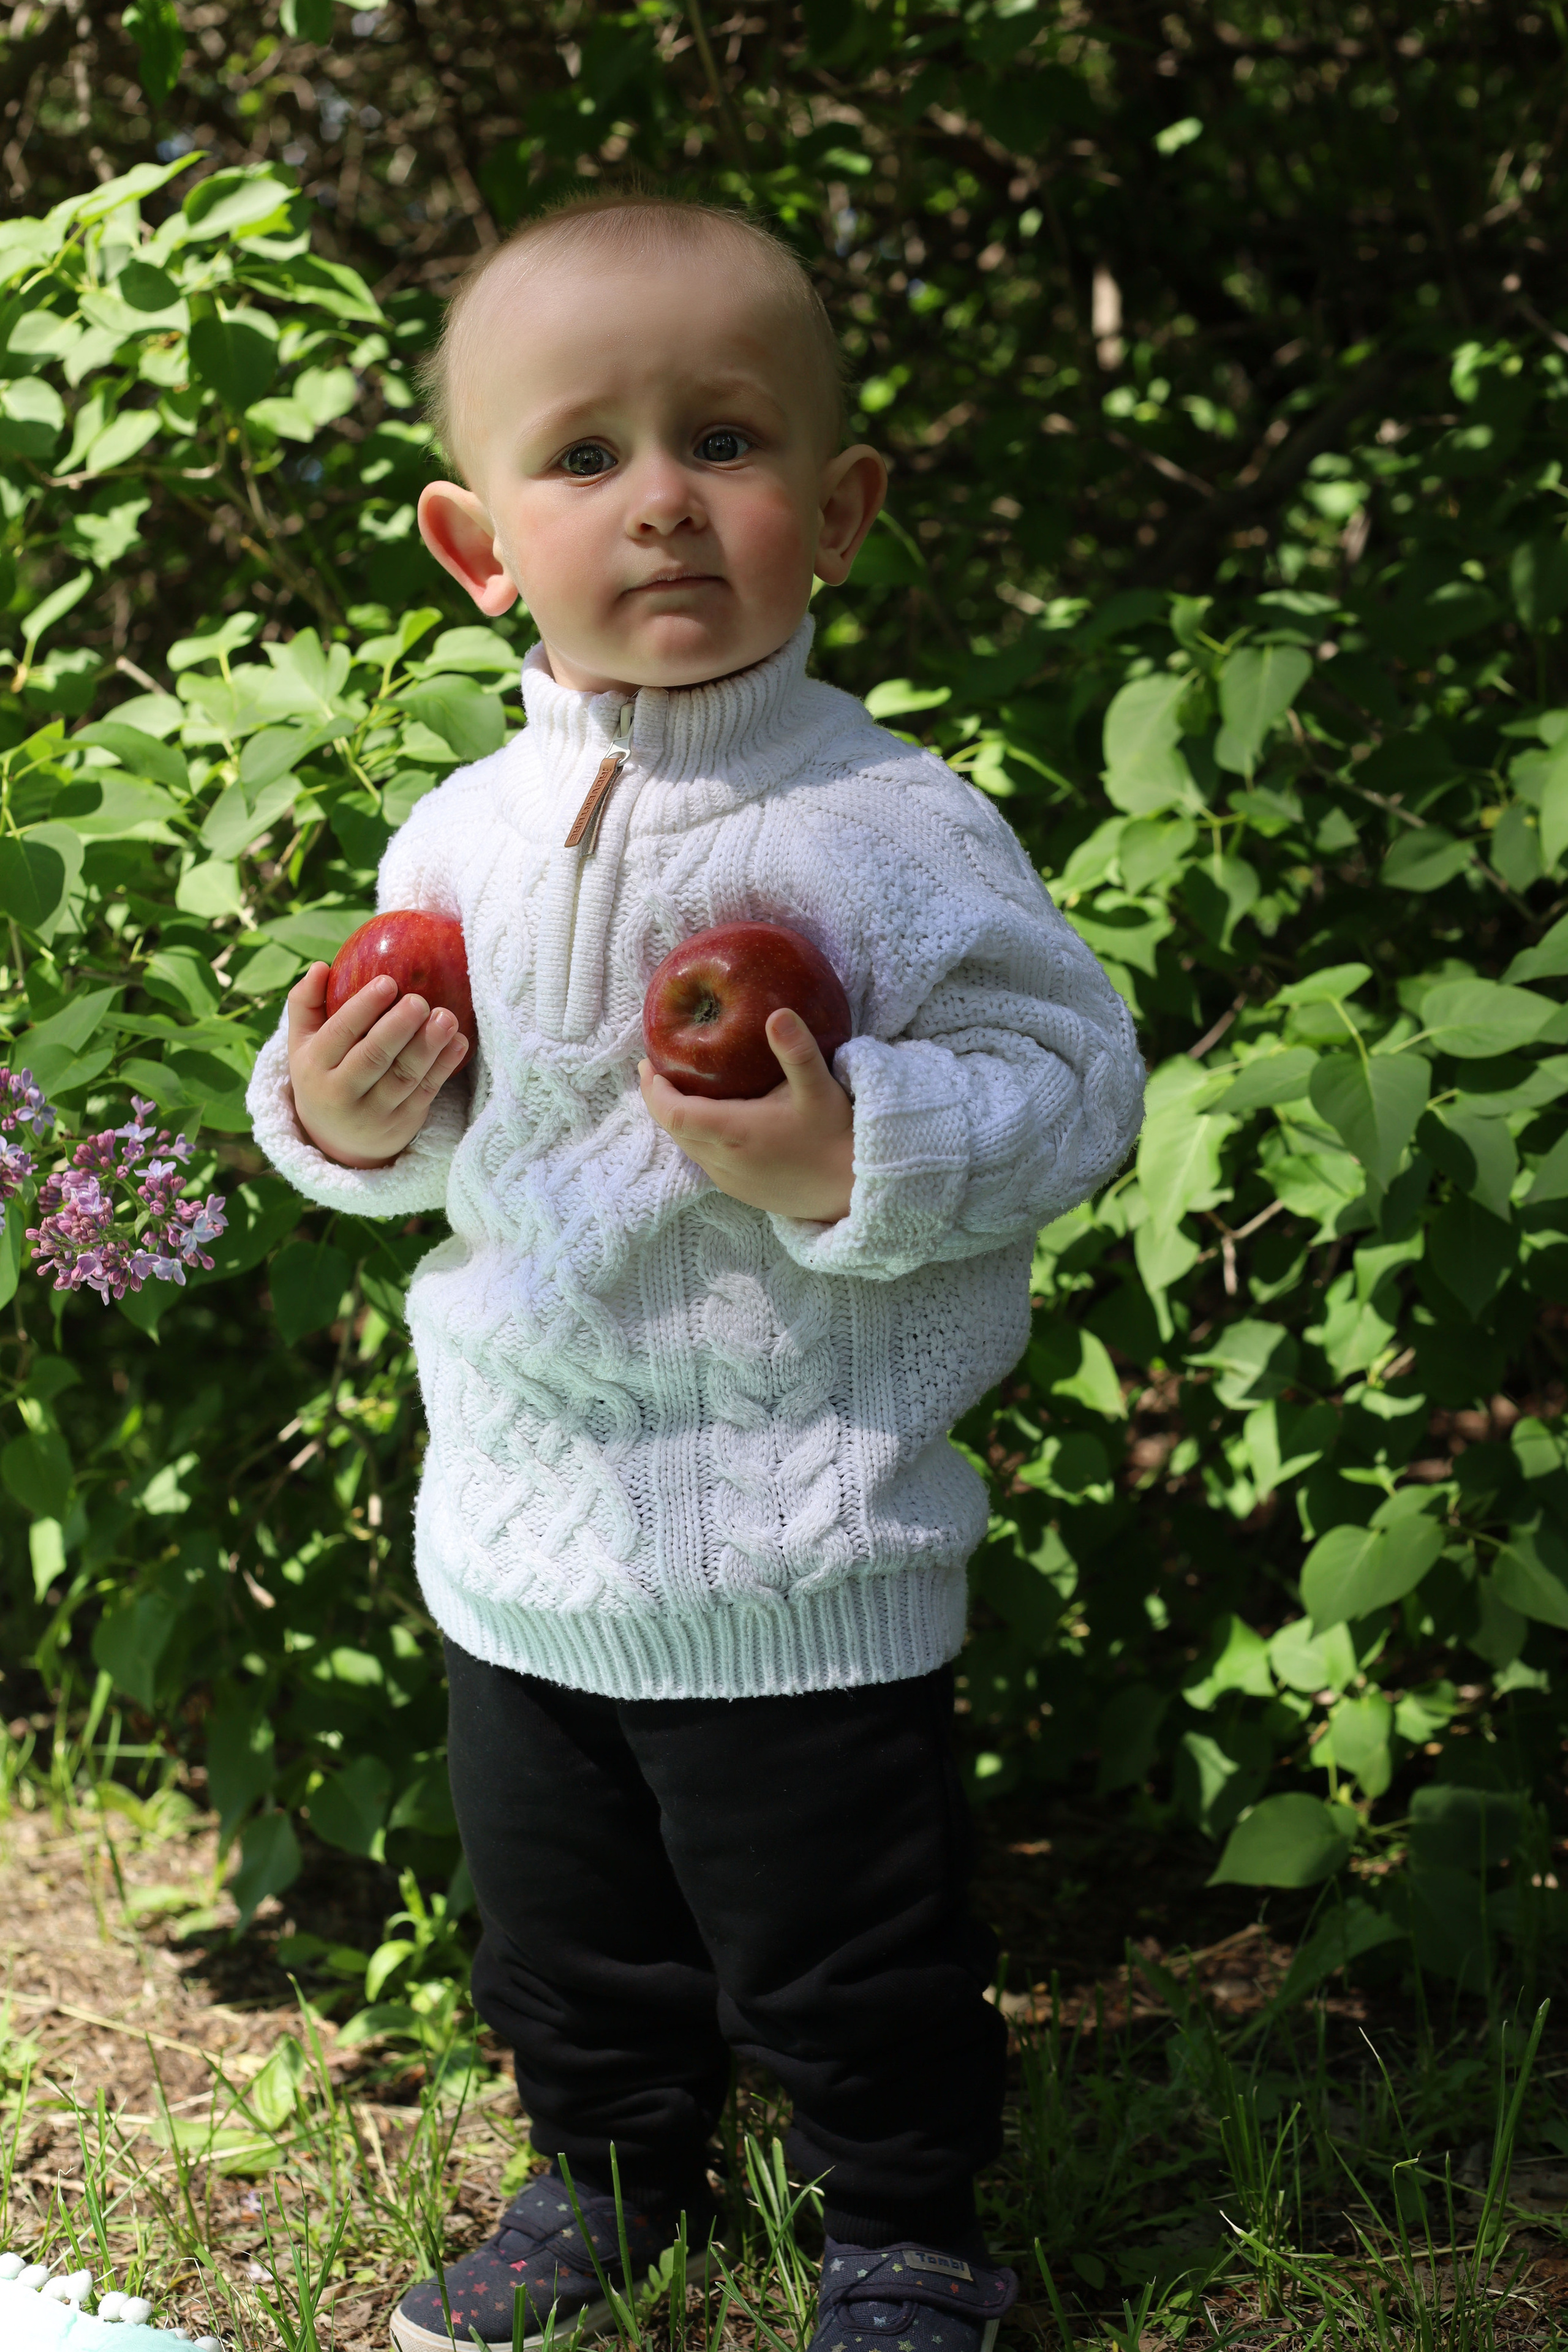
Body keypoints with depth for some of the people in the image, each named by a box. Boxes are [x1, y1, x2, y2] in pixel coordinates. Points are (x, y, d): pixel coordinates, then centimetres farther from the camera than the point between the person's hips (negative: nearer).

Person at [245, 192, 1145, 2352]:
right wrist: (343, 1122, -9)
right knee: (562, 1932, 23)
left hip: (805, 1552, -5)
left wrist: (849, 1153, -29)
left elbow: (1071, 1081, -15)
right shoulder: (462, 838, 0)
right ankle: (610, 2175, 48)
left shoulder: (895, 830, -16)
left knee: (846, 1959, 11)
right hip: (524, 1536, 5)